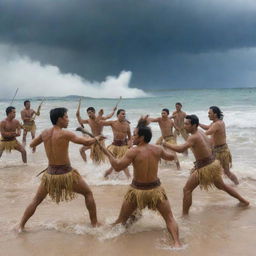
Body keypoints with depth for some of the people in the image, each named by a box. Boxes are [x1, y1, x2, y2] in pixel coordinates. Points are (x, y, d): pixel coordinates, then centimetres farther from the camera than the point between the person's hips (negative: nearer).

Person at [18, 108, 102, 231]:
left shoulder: (44, 133, 0)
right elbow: (86, 142, -17)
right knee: (88, 193, 16)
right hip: (66, 174, -4)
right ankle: (94, 223, 18)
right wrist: (96, 138, 1)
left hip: (50, 174, 4)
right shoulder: (65, 134, -15)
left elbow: (32, 144, 16)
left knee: (36, 201, 20)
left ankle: (21, 226, 20)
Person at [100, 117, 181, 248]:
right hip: (155, 189, 2)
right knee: (169, 218, 7)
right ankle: (177, 242, -8)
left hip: (137, 190, -2)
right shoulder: (158, 149, -3)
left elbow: (117, 167, -19)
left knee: (122, 220, 16)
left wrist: (107, 153, -9)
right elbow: (171, 157, 15)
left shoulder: (133, 152, -16)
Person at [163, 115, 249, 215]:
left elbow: (181, 149, -36)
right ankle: (243, 201, 42)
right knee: (221, 185, 29)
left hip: (204, 168, -9)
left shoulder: (194, 137, -23)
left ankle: (185, 215, -1)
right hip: (213, 163, 9)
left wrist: (166, 144, -28)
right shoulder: (201, 132, 4)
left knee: (187, 190, -2)